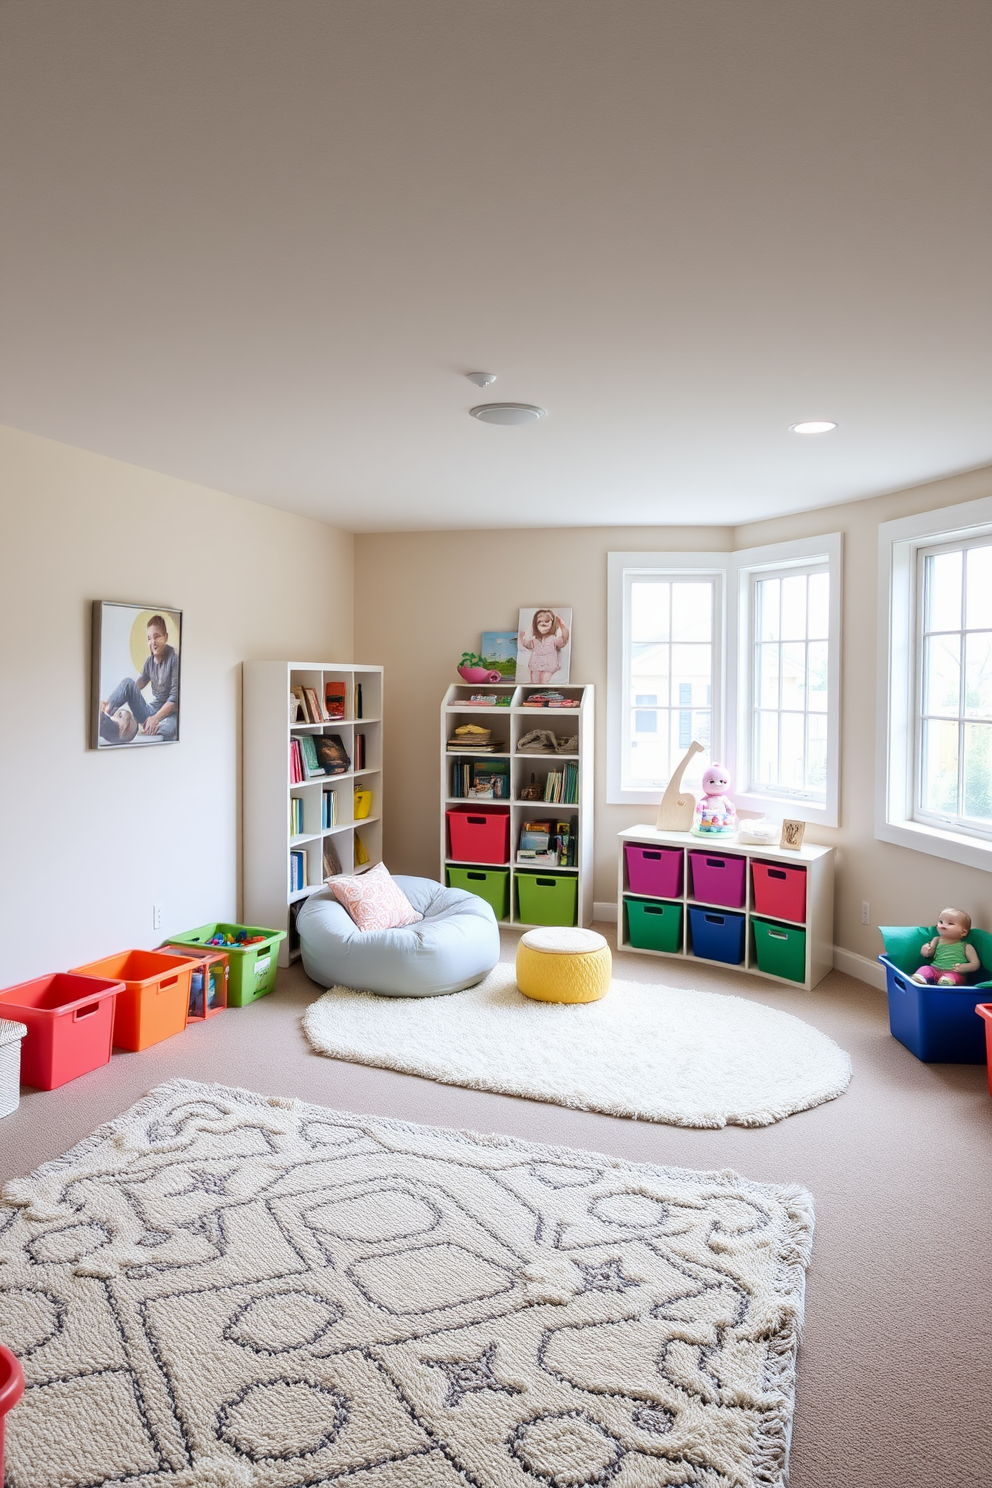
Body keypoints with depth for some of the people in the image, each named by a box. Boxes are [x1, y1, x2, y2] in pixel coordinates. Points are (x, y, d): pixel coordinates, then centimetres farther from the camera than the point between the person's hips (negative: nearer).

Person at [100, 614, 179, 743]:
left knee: (166, 730, -41)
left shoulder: (174, 657, -10)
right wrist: (111, 703, -11)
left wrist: (156, 718, -22)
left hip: (170, 713, -6)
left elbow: (175, 696, -14)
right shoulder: (150, 660, 7)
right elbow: (136, 687, 3)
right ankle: (102, 718, -32)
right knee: (128, 682, -15)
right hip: (151, 712, 6)